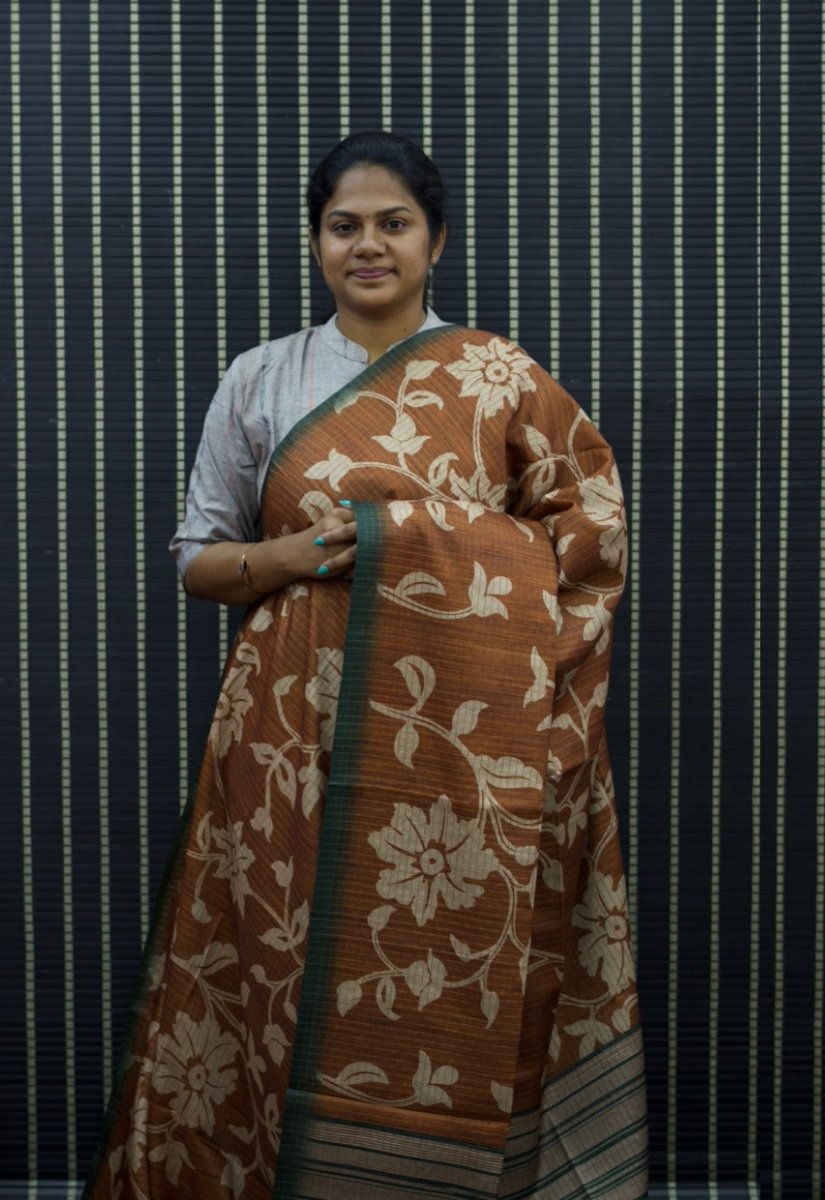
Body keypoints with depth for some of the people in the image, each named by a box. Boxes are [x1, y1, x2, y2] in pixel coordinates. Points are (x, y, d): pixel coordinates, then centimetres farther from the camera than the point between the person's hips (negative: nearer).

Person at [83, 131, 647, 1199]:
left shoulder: (501, 378, 5)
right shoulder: (260, 380, 8)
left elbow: (592, 532, 8)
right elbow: (196, 556, 10)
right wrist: (291, 556, -11)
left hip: (466, 740, 0)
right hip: (304, 732, 1)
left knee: (457, 976, 4)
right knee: (303, 971, 3)